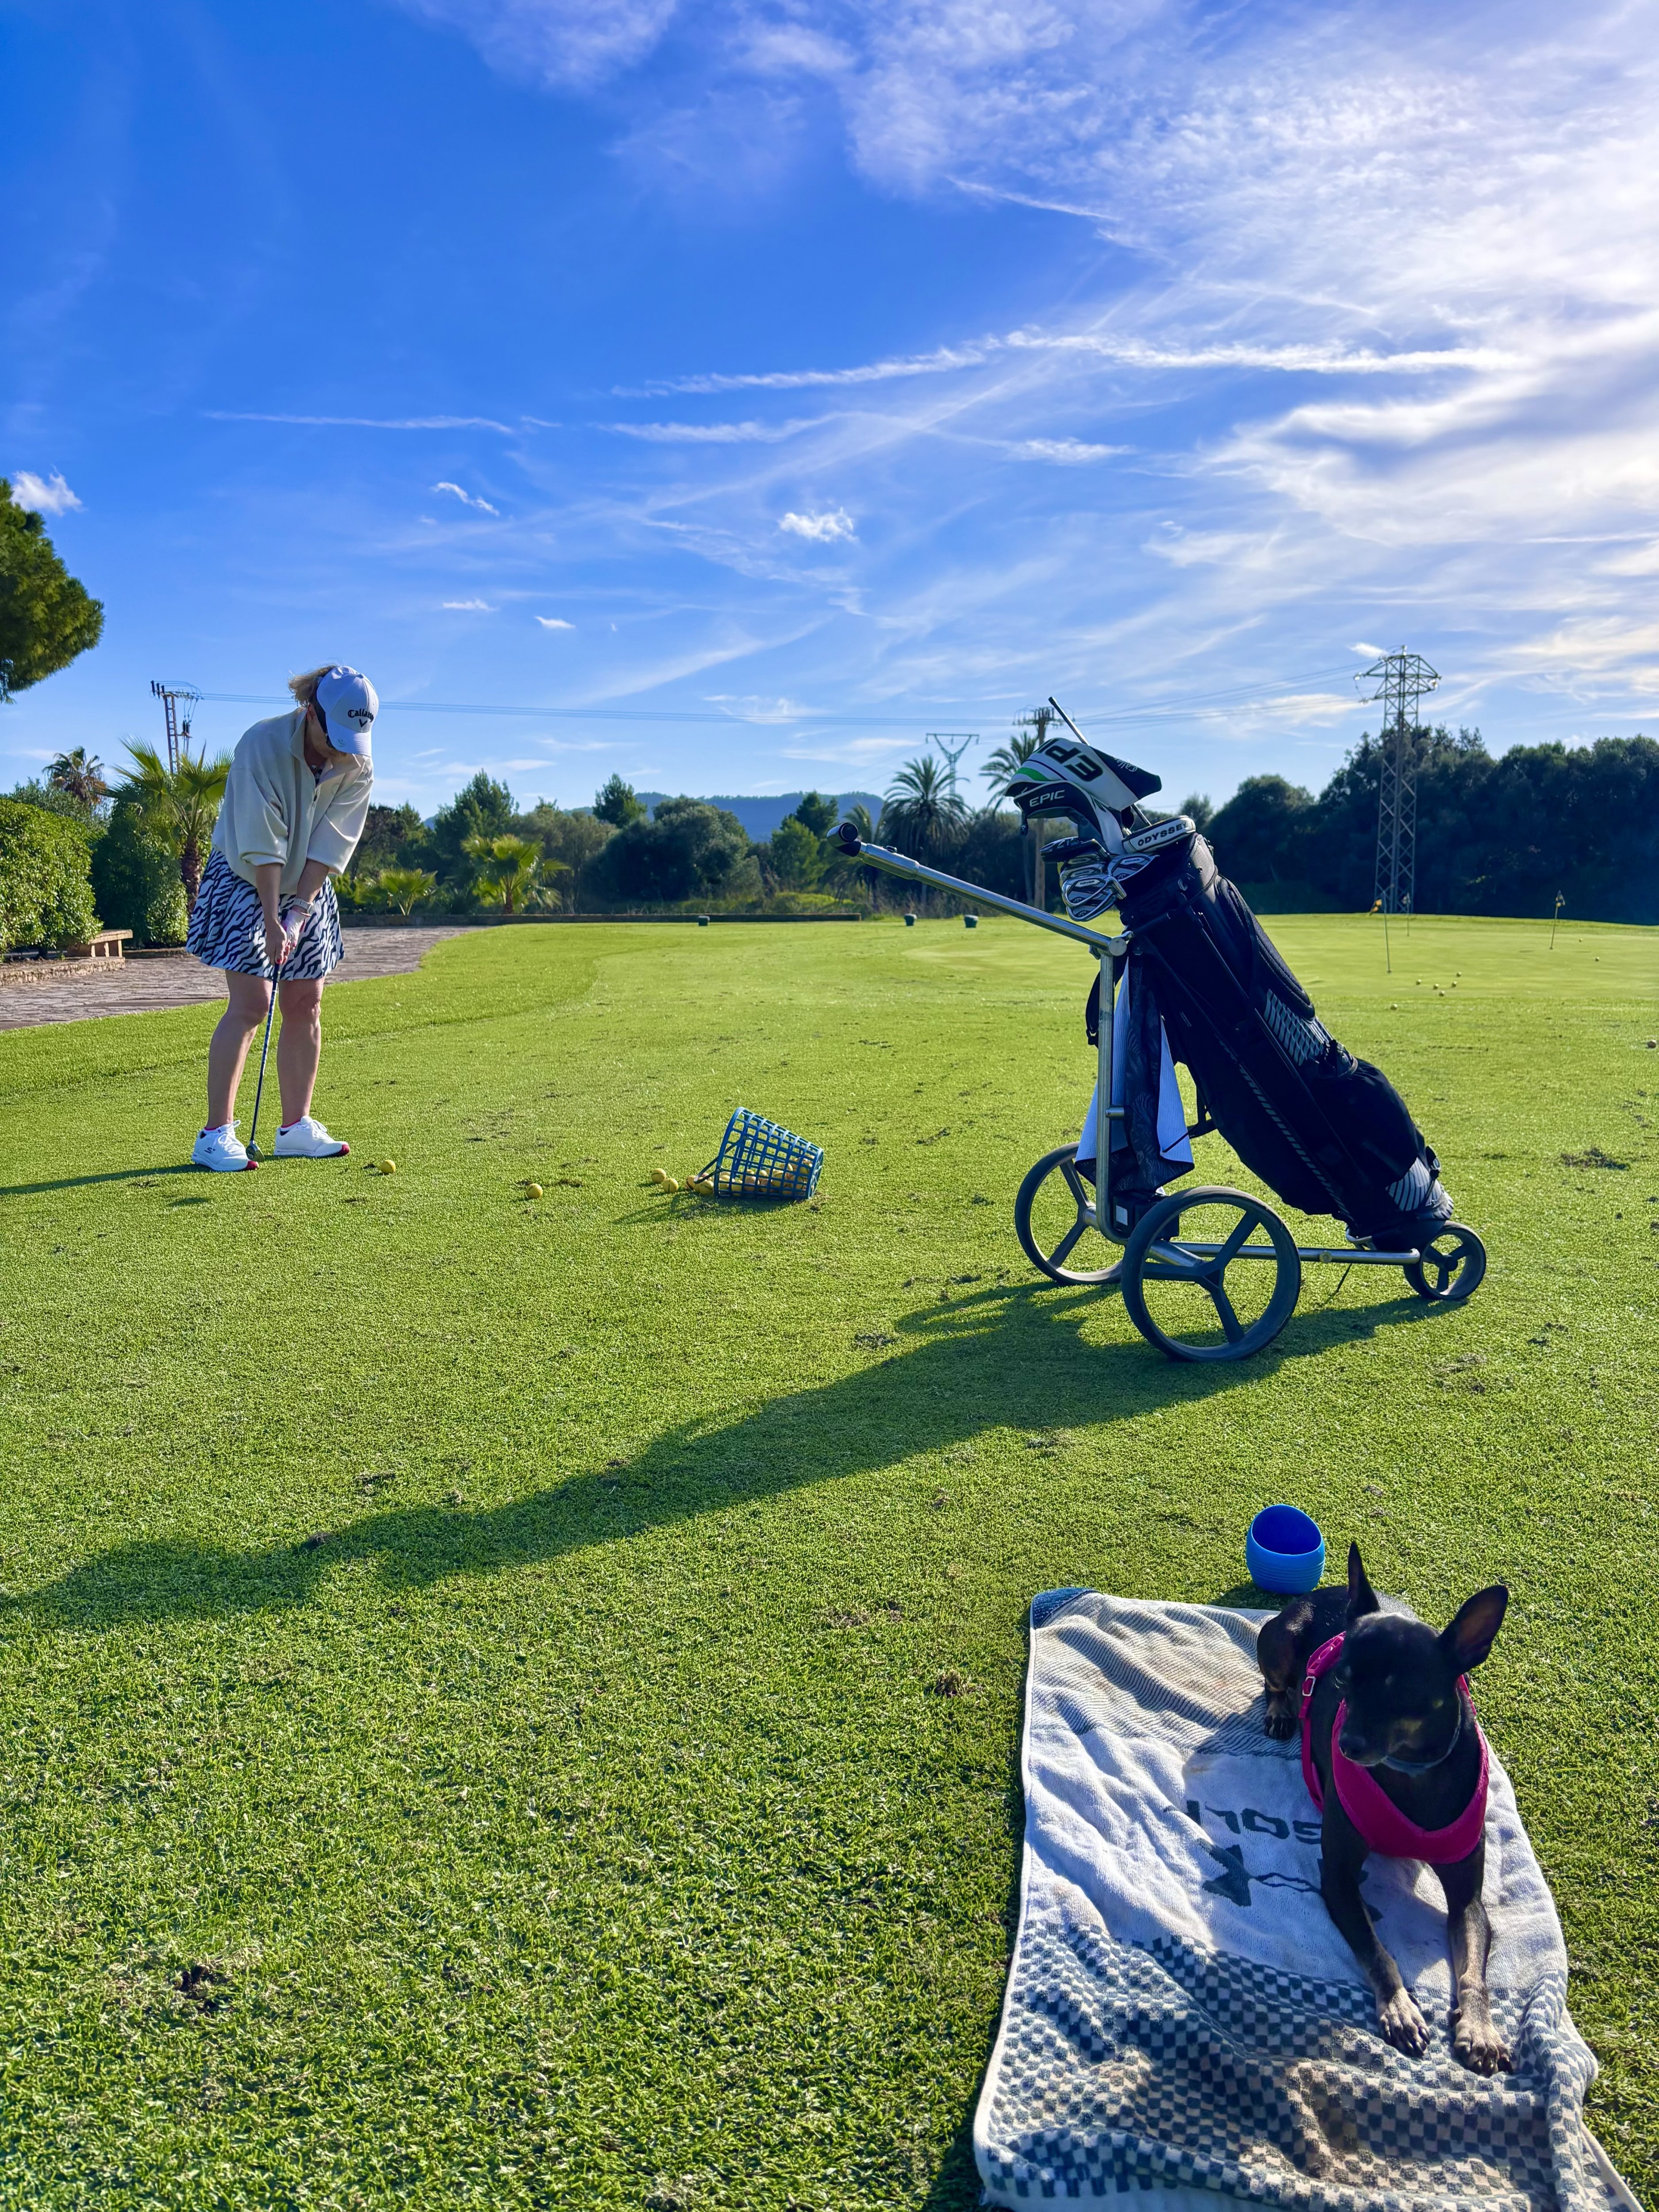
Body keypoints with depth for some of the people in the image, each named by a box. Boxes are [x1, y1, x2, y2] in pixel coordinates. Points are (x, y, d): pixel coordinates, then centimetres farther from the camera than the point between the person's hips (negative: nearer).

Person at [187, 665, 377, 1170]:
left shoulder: (358, 769, -9)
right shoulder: (262, 744, -22)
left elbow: (329, 848, -11)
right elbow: (262, 845, -23)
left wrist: (299, 912, -19)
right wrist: (272, 921, -24)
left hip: (307, 892, 5)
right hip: (245, 882, -5)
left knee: (305, 1006, 3)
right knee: (251, 1004, -13)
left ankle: (297, 1128, 12)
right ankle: (216, 1134, -10)